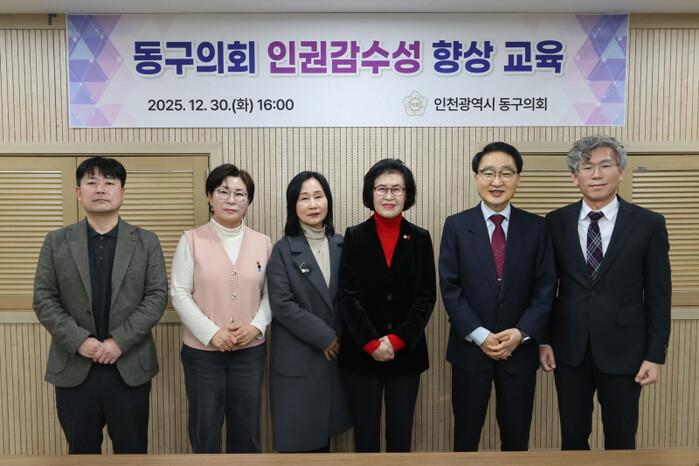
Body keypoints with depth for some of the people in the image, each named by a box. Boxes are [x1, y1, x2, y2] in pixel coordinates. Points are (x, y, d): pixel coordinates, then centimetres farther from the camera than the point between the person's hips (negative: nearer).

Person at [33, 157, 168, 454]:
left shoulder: (146, 242, 2)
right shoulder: (56, 242, 4)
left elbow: (157, 296, -4)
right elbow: (44, 300, 1)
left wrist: (120, 341, -14)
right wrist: (79, 340, -13)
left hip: (130, 366, 0)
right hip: (73, 367, 1)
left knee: (132, 450, 10)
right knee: (81, 451, 14)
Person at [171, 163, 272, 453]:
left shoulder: (263, 242, 3)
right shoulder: (191, 240, -3)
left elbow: (270, 293, 5)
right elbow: (180, 294, -6)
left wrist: (256, 325, -12)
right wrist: (211, 333, -14)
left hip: (250, 350, 2)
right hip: (202, 350, -2)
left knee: (247, 429, 13)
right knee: (204, 429, 11)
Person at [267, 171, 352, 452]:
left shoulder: (341, 246, 4)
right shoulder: (283, 250, -7)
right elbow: (282, 305, -13)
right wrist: (323, 336, -14)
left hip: (335, 354, 4)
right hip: (297, 359, -3)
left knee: (324, 432, 15)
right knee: (297, 437, 5)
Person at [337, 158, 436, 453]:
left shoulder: (420, 239, 2)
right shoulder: (354, 237, -1)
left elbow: (427, 296, -2)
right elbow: (348, 296, -6)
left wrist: (397, 339, -12)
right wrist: (371, 343, -13)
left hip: (406, 352, 1)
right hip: (362, 353, -1)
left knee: (401, 433, 11)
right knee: (365, 433, 9)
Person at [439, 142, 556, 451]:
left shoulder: (536, 227, 1)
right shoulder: (456, 226, -3)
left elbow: (545, 288, -1)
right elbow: (449, 288, -6)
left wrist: (521, 333, -13)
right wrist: (479, 335, -14)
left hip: (520, 349, 1)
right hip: (470, 347, -1)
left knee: (516, 435, 15)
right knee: (466, 433, 14)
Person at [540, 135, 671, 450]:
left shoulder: (648, 224, -5)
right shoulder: (556, 222, -1)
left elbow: (658, 296, -3)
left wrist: (655, 354, -5)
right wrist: (543, 340, 3)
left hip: (622, 350, -1)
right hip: (569, 349, 2)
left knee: (621, 439, 13)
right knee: (572, 436, 15)